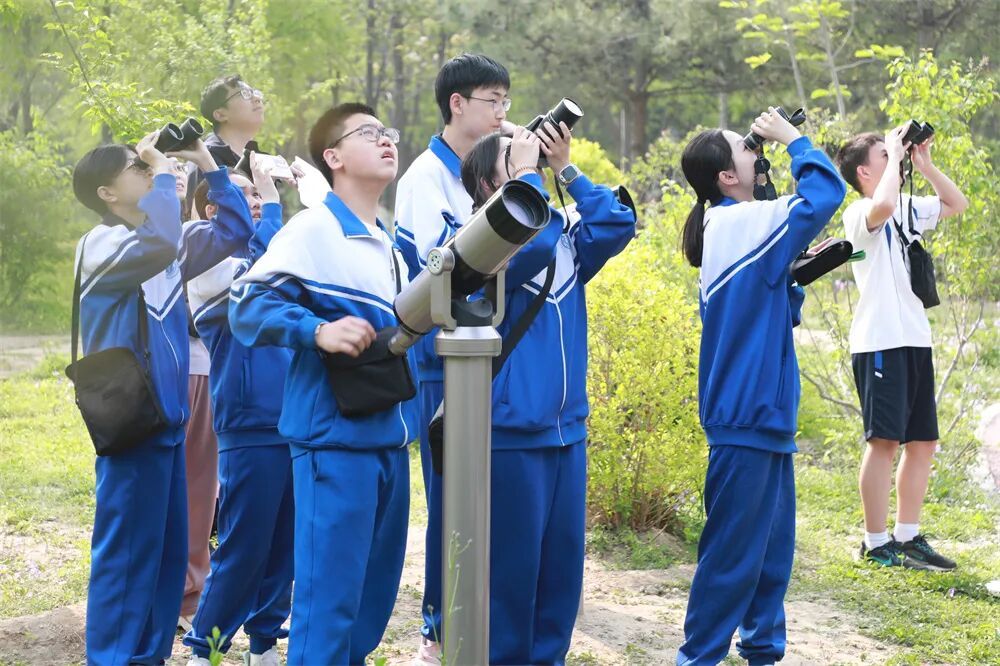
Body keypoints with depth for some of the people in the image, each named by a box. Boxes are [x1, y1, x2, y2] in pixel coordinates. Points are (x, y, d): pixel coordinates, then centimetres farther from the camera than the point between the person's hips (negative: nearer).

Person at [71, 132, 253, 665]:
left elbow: (234, 231, 19)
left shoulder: (167, 244, 13)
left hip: (167, 418, 8)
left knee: (169, 550, 12)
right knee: (126, 553, -5)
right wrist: (163, 171, -17)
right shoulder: (100, 243, -11)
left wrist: (207, 164, 10)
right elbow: (157, 245, -32)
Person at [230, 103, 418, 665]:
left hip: (390, 443, 9)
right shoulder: (314, 229, -9)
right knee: (328, 602, -9)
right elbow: (249, 305, -17)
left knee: (374, 601, 14)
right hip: (336, 441, -9)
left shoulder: (390, 248, 18)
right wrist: (318, 330, -30)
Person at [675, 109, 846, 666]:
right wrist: (793, 139, -6)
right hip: (747, 416, -10)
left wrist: (798, 273, 6)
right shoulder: (743, 223, -14)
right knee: (733, 552, -5)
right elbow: (826, 192, -19)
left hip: (765, 414, 10)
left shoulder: (727, 229, 15)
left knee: (772, 544, 15)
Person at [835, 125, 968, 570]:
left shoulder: (908, 208, 17)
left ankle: (907, 537, 16)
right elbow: (882, 207, -31)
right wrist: (895, 156, -16)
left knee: (922, 442, 9)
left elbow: (956, 204, 26)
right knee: (885, 440, -9)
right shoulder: (860, 214, -8)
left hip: (915, 339, 8)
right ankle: (875, 543, -4)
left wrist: (924, 164, 13)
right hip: (880, 342, -8)